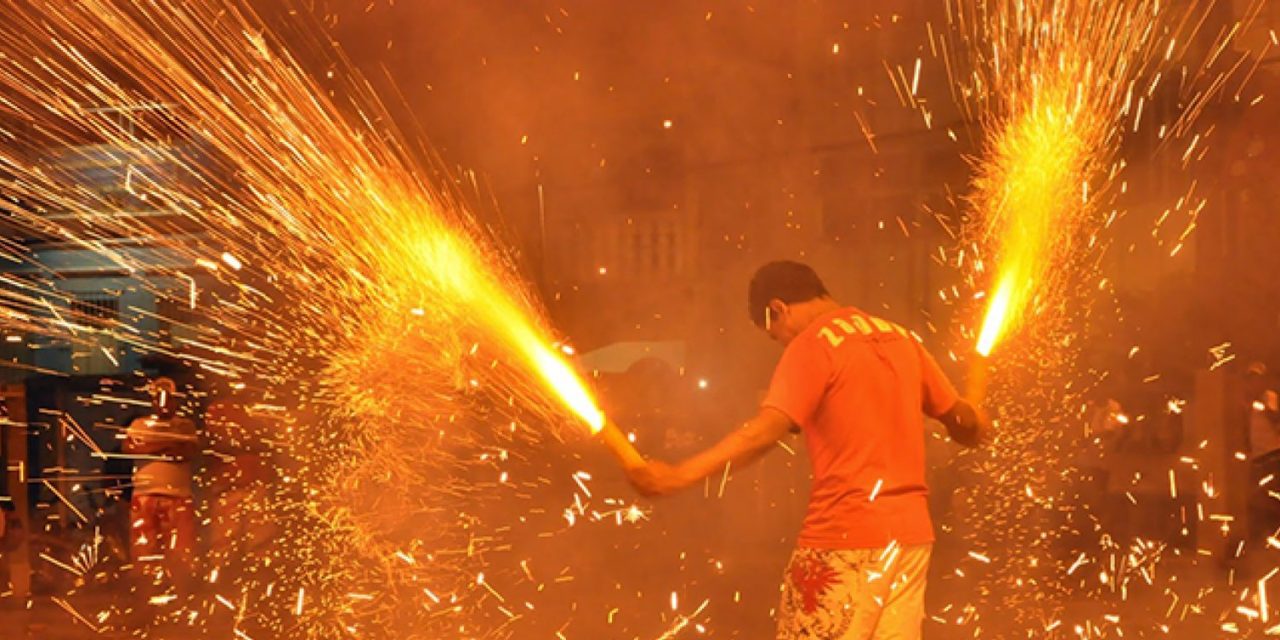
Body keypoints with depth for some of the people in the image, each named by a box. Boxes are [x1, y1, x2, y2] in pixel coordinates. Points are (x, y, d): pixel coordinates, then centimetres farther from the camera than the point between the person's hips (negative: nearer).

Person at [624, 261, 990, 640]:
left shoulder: (812, 344, -9)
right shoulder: (898, 337, 12)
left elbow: (764, 432, -21)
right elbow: (960, 417, 19)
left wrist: (678, 476, -23)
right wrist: (974, 428, 43)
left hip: (846, 536, -7)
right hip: (910, 533, 7)